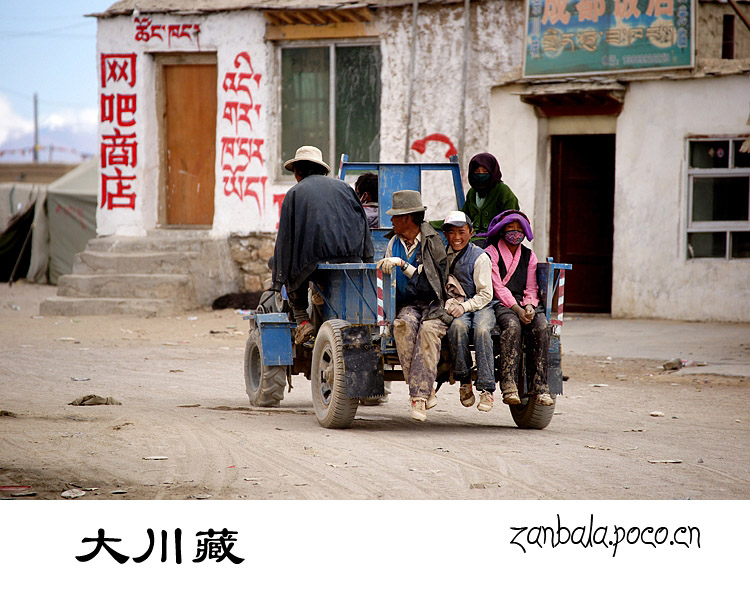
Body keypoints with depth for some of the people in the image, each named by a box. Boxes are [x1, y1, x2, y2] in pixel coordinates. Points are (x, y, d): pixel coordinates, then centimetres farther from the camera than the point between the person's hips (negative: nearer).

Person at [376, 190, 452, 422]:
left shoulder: (433, 242, -3)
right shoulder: (394, 242, 13)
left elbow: (427, 280, -11)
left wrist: (401, 264, -19)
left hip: (434, 303, -3)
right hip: (407, 305, 3)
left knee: (429, 329, -36)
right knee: (404, 324, -33)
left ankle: (419, 395, -38)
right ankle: (426, 391, -31)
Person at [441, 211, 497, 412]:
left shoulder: (480, 257, -4)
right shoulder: (443, 255, 10)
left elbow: (485, 294, -7)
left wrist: (464, 306, -19)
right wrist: (449, 304, 0)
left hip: (481, 306, -3)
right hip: (456, 307, 3)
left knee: (482, 329, -34)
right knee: (458, 326, -33)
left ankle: (486, 390, -33)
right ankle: (464, 383, -24)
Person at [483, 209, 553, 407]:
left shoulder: (529, 255, 19)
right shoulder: (492, 253, 4)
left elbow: (531, 288, 16)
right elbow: (498, 287, -6)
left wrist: (529, 306, -7)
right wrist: (517, 309, -17)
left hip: (524, 303, 4)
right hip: (500, 303, -4)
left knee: (541, 325, -28)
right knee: (512, 325, -37)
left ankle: (538, 387, -30)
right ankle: (508, 386, -40)